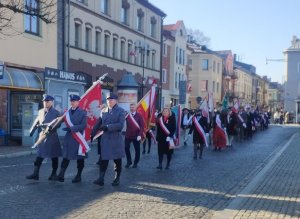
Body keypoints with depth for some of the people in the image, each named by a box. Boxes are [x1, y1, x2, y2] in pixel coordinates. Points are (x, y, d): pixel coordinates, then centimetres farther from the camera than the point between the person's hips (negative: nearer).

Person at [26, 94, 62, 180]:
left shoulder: (56, 112, -3)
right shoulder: (40, 111, 11)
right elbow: (36, 122, 16)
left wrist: (51, 127, -25)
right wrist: (32, 130, 5)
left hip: (52, 137, -4)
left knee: (54, 156, 4)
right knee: (39, 155, 2)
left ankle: (54, 174, 15)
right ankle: (35, 174, 3)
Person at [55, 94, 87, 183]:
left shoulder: (83, 112, -3)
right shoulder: (67, 112, 12)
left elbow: (83, 125, -11)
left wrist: (71, 128, -19)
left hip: (79, 138, -3)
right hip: (68, 137, 3)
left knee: (80, 158, 5)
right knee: (65, 156, -1)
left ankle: (78, 176, 16)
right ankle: (61, 175, -2)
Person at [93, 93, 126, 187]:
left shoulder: (121, 111, -2)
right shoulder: (103, 111, 11)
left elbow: (120, 125, -13)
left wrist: (107, 127, -20)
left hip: (116, 139, -3)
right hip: (105, 139, 3)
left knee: (117, 160, 8)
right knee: (103, 159, -4)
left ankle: (117, 179, 20)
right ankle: (101, 179, -4)